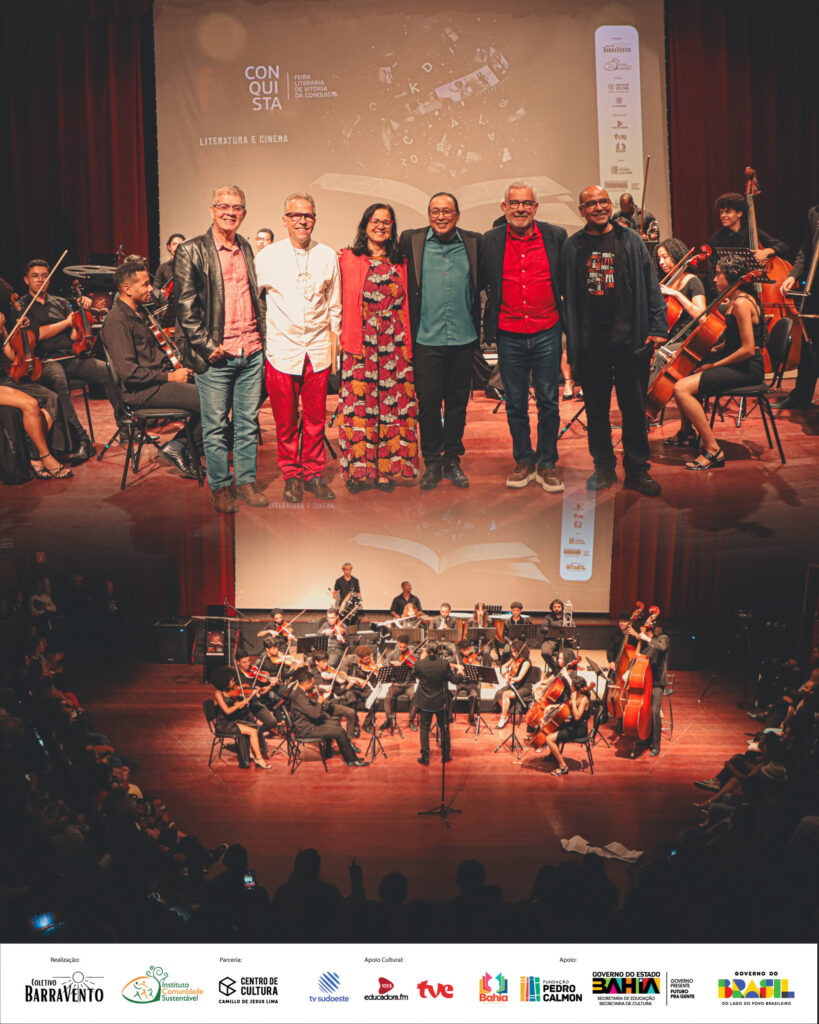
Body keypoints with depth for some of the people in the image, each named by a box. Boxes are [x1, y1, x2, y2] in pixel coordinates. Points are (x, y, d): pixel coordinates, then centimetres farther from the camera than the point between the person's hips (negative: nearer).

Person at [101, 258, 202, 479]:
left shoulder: (138, 314, 18)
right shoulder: (117, 322, -14)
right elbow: (129, 372, -22)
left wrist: (174, 370, 9)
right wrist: (169, 376, -16)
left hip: (157, 378, 10)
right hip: (141, 392, -10)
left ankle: (178, 445, -1)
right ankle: (181, 447, -2)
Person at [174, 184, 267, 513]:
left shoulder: (247, 249, 13)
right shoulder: (191, 251, -4)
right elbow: (185, 305, -7)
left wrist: (260, 336, 12)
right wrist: (207, 346, -13)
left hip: (251, 352, 5)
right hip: (215, 355, -5)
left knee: (248, 422, 10)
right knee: (215, 426, 3)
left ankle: (246, 481, 21)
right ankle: (220, 486, 15)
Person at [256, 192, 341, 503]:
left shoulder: (327, 256, 6)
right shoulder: (267, 256, 0)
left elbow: (334, 308, 12)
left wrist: (335, 345, 9)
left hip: (318, 350, 2)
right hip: (281, 349, -1)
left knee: (315, 418, 6)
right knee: (285, 420, 4)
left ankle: (313, 473, 19)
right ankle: (291, 475, 18)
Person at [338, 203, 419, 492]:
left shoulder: (400, 263, 14)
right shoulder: (348, 259, 5)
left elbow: (406, 305, 14)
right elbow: (342, 303, 2)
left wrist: (407, 342, 7)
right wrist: (343, 338, -7)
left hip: (394, 342, 3)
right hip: (360, 343, -2)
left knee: (393, 402, 1)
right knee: (360, 402, -4)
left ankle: (387, 469, 8)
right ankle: (358, 469, 3)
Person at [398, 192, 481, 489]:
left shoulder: (473, 242, 6)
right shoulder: (411, 241, 3)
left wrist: (480, 327, 7)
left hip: (463, 338, 1)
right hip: (426, 339, -1)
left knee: (458, 401, 9)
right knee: (428, 401, 1)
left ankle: (452, 459, 21)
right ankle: (432, 462, 14)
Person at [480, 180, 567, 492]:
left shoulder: (555, 236, 0)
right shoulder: (490, 241, 1)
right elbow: (479, 284, 9)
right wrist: (487, 325, 4)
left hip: (547, 334, -1)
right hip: (509, 336, 1)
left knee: (548, 402, 4)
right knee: (515, 404, 9)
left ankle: (547, 463, 16)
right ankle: (523, 461, 23)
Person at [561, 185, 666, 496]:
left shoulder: (630, 241, 5)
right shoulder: (573, 247, 8)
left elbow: (650, 286, 5)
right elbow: (568, 295, 9)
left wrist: (657, 327, -1)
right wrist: (571, 337, 3)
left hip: (628, 339, -1)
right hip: (590, 342, 1)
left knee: (634, 407, 2)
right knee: (596, 408, 8)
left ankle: (637, 470, 12)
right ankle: (604, 467, 20)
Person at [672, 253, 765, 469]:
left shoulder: (742, 303, -17)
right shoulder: (733, 301, 14)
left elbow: (748, 350, -23)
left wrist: (715, 365, -14)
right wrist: (711, 351, 4)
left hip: (747, 369, -10)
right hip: (733, 363, 10)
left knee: (681, 389, -23)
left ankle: (713, 450, -20)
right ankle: (687, 432, 24)